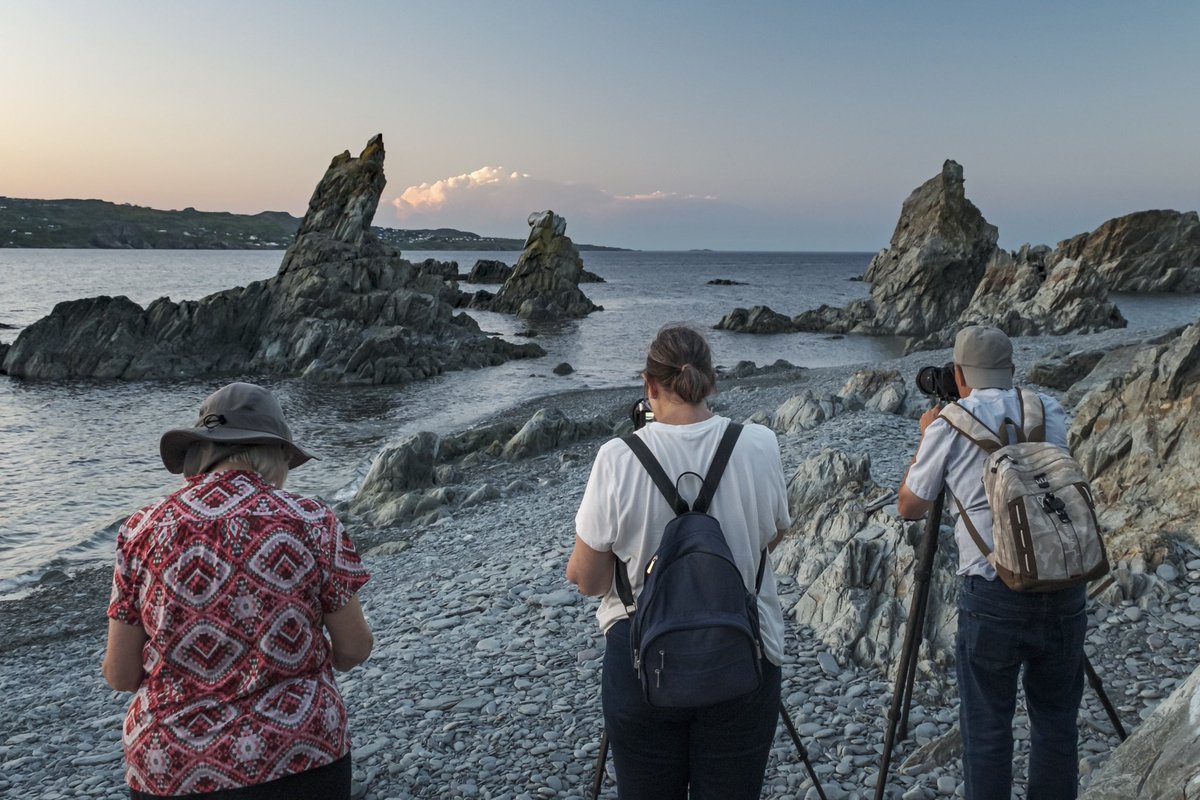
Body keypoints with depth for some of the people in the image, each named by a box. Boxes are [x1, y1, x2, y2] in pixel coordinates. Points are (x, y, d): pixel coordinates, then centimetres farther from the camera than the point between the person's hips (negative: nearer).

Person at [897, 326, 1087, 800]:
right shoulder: (1050, 411, 8)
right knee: (1056, 720, 17)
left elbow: (909, 508, 8)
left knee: (987, 726, 8)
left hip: (993, 594, -4)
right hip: (1066, 590, 4)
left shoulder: (948, 424, -3)